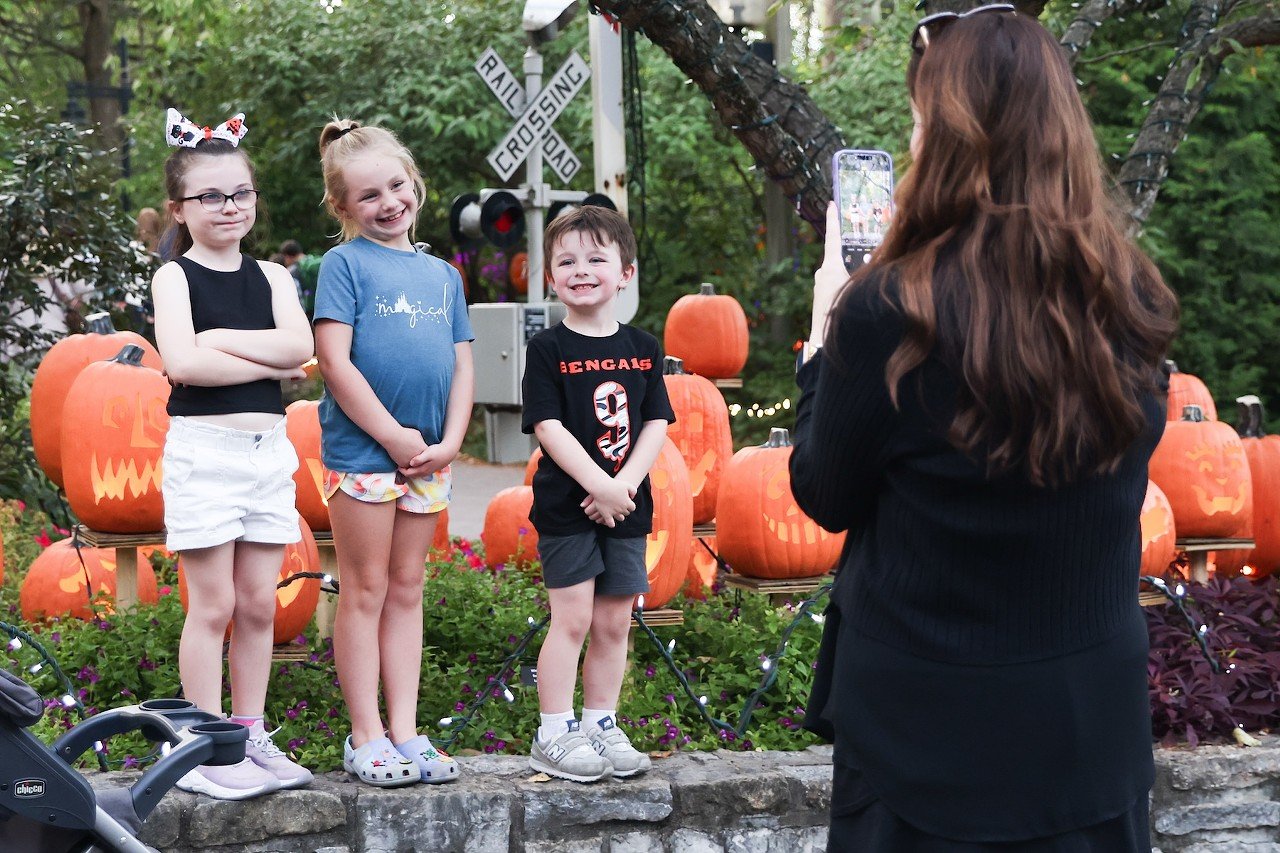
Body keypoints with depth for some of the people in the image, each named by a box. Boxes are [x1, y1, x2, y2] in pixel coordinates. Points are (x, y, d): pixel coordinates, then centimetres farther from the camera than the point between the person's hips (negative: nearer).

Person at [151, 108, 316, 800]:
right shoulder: (176, 276, -1)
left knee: (258, 603, 6)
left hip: (268, 448, 4)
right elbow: (181, 362, -17)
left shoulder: (269, 277, 11)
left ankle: (251, 738, 14)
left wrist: (219, 340, -13)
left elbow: (299, 346, -7)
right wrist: (268, 362, -10)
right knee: (214, 604, -3)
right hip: (203, 448, -4)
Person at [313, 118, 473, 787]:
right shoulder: (345, 264, -4)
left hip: (428, 456, 5)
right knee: (366, 591, 0)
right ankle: (366, 738, 6)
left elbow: (461, 365, 12)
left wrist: (448, 443, -3)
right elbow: (334, 360, -12)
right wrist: (394, 436, -13)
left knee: (406, 590, 10)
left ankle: (405, 732, 15)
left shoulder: (443, 274, 13)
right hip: (362, 449, -5)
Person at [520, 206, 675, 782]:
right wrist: (599, 486, -19)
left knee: (614, 623, 8)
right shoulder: (548, 350, -4)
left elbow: (656, 424, 4)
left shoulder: (642, 349, 8)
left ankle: (601, 728, 19)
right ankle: (554, 737, 2)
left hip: (626, 505, 4)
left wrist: (625, 484, -12)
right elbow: (549, 427, -12)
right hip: (566, 504, -4)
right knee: (572, 619, -5)